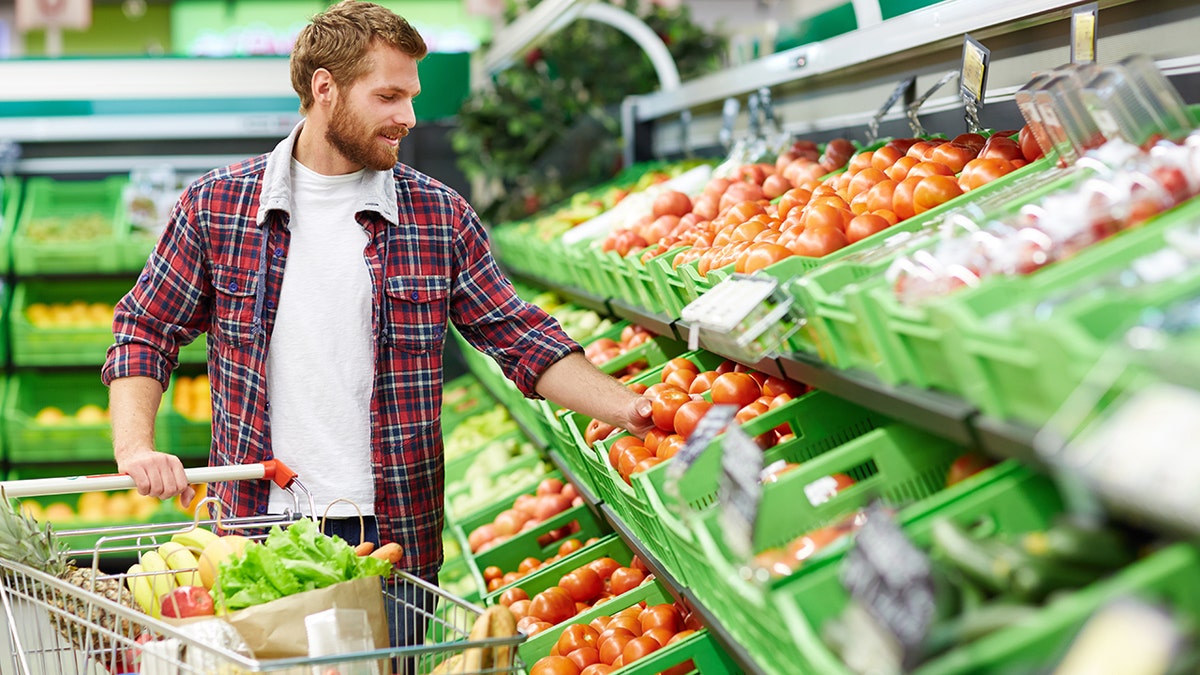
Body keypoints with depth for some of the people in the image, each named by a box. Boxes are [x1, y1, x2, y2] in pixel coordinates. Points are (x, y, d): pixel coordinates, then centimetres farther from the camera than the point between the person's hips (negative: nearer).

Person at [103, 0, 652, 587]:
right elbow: (145, 331, 6)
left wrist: (626, 409, -8)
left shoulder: (439, 216, 2)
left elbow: (521, 340, 3)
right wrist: (135, 446, -9)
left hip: (397, 536, 1)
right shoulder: (215, 205, 1)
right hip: (258, 529, 0)